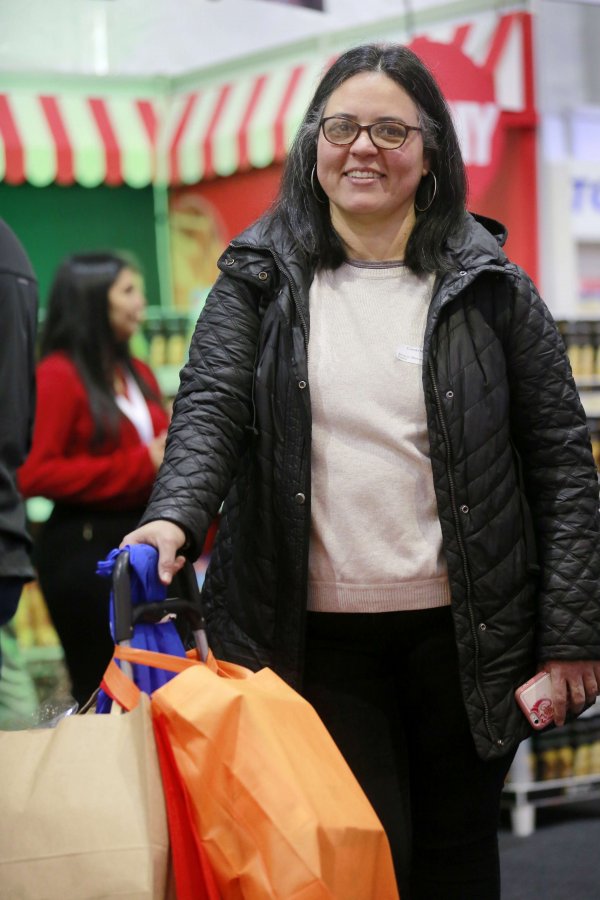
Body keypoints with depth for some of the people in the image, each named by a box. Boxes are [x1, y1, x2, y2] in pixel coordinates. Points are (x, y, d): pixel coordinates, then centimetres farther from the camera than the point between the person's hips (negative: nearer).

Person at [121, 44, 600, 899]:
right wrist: (175, 515, -29)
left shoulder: (490, 286, 2)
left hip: (462, 630, 1)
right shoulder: (259, 281, 5)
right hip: (318, 636, 0)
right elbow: (209, 407, -7)